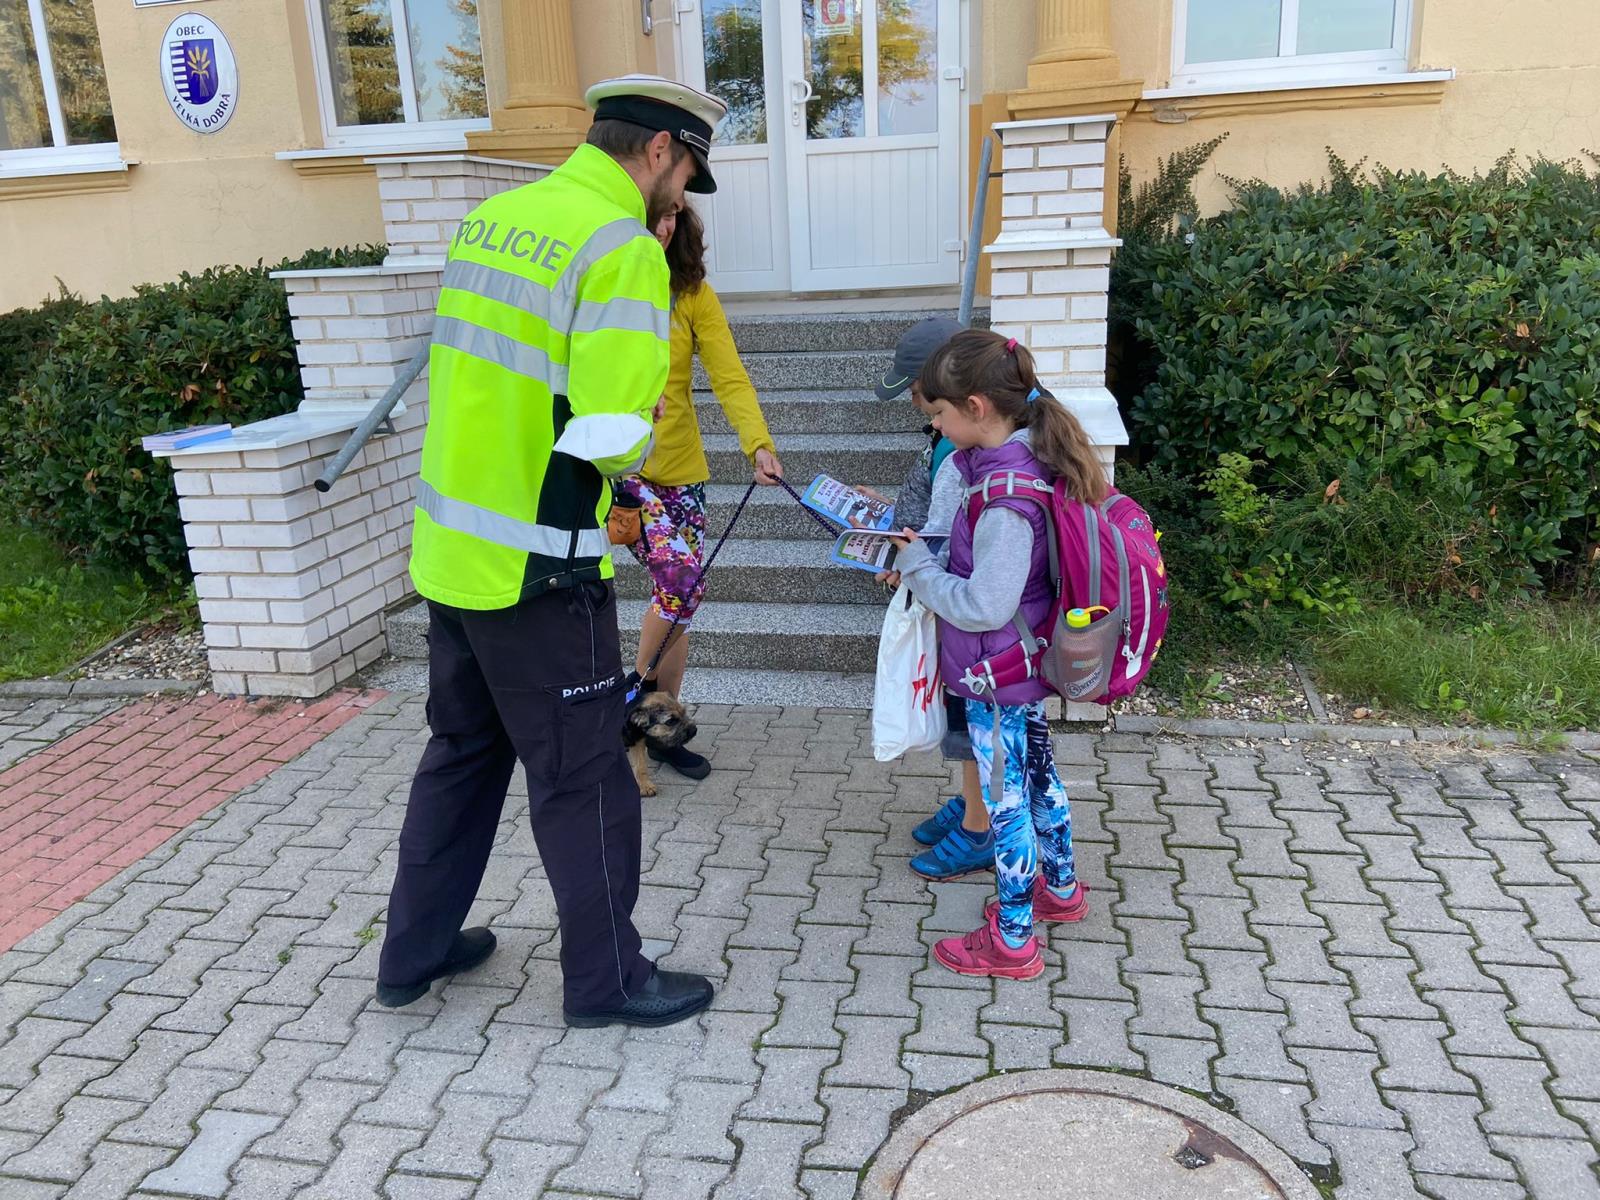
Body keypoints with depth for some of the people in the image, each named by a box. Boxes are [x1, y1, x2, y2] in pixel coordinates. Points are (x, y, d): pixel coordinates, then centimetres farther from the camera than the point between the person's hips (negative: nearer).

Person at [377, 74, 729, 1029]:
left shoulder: (492, 217, 9)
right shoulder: (622, 249, -16)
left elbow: (493, 377, 11)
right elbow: (612, 439, -23)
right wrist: (637, 444, -2)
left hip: (451, 547, 8)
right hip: (539, 571, -8)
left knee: (464, 751, 22)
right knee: (583, 778, 8)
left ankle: (415, 951, 38)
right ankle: (607, 979, 26)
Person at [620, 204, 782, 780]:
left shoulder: (693, 294, 0)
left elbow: (729, 376, -9)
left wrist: (759, 443, -24)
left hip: (678, 466, 4)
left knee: (680, 593, 8)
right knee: (681, 578, -21)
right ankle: (637, 691, 6)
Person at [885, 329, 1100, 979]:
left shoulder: (1004, 497, -29)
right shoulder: (1030, 460, 0)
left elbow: (983, 606, -29)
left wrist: (916, 565, -17)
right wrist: (922, 553, 1)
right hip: (1024, 664, 9)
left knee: (1006, 797, 6)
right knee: (1037, 774, 25)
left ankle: (1012, 941, 23)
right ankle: (1060, 888, 46)